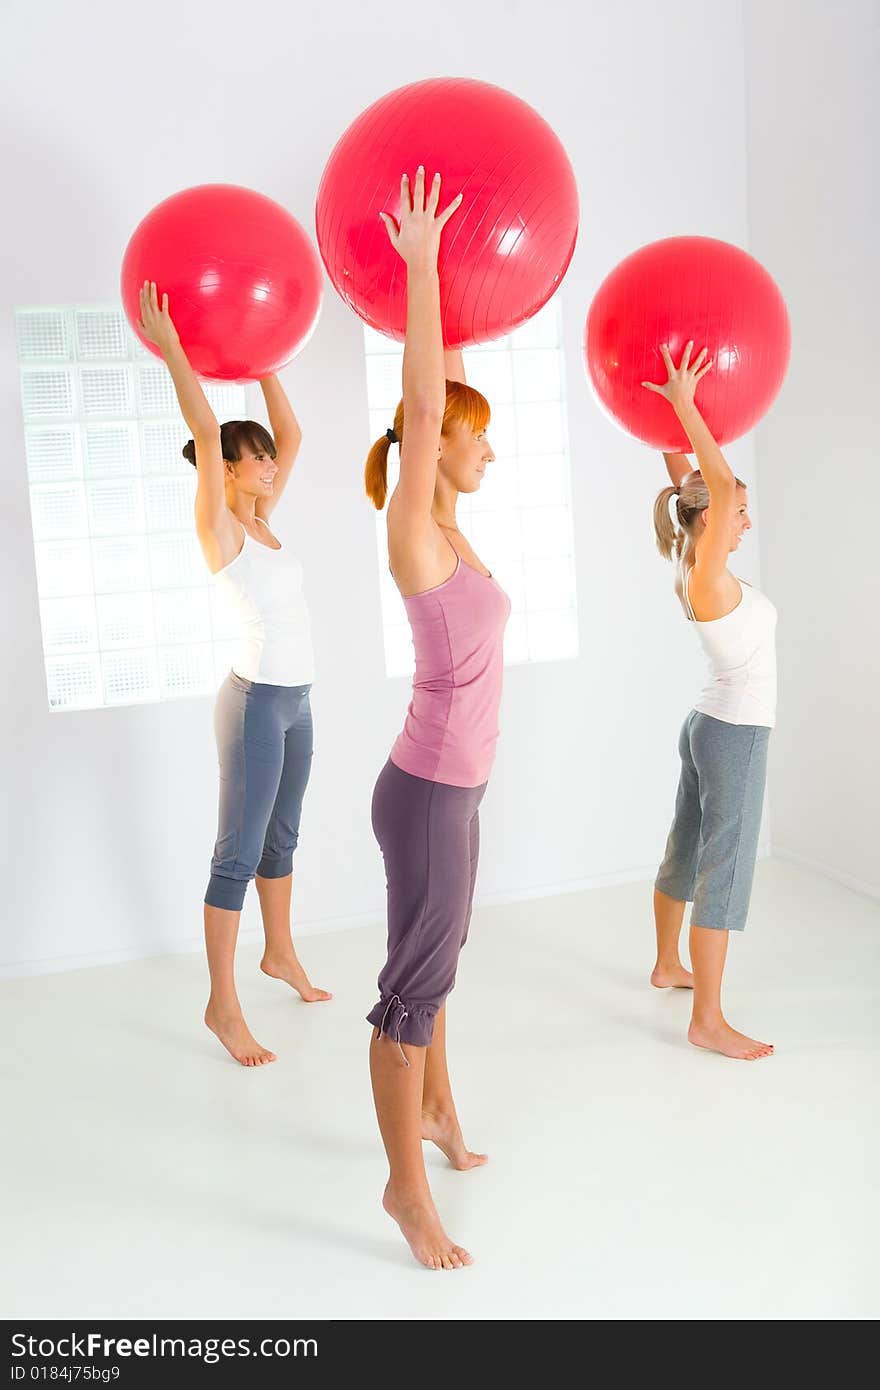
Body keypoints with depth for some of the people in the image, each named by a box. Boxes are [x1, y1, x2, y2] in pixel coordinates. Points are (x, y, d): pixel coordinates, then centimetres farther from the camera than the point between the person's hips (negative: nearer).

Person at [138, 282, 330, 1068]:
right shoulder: (219, 528, -11)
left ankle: (280, 953, 37)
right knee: (239, 853, -2)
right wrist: (170, 349, -20)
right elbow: (205, 432, -21)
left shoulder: (263, 521, 10)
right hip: (256, 701, -8)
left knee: (282, 835, 20)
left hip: (296, 700, 8)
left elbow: (293, 437, 16)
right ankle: (223, 1004, 7)